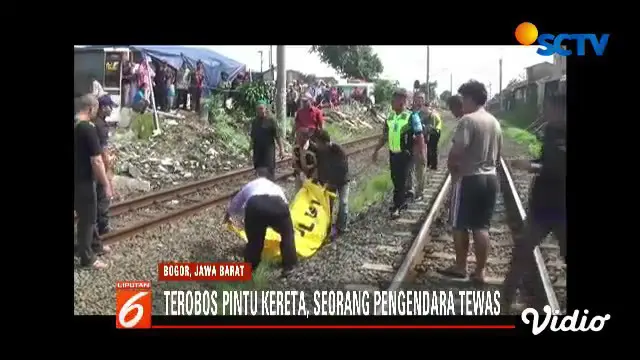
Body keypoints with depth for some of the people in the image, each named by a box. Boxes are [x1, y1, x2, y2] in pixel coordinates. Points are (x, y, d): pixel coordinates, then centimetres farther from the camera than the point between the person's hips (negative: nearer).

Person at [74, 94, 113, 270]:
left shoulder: (76, 126, 5)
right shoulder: (87, 128, -22)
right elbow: (96, 161, -24)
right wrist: (106, 184, -16)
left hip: (77, 179, 9)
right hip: (83, 181, -9)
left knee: (88, 215, 23)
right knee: (87, 218, 4)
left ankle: (95, 245, 39)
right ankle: (87, 258, 16)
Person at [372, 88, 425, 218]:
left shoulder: (411, 116, -11)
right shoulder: (390, 116, 8)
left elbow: (420, 136, -12)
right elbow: (384, 136, 16)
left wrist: (422, 153, -18)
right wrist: (376, 150, 16)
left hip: (405, 154, -6)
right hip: (393, 153, 6)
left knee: (401, 180, -3)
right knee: (395, 179, 13)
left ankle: (397, 207, 3)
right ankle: (402, 202, 29)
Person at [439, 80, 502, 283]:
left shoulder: (468, 120, -16)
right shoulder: (495, 122, 9)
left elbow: (456, 151, -22)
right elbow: (498, 153, 15)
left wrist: (452, 168, -4)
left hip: (468, 179, -7)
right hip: (490, 178, 7)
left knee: (460, 225, 8)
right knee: (482, 227, 11)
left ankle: (460, 267, 18)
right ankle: (480, 272, 15)